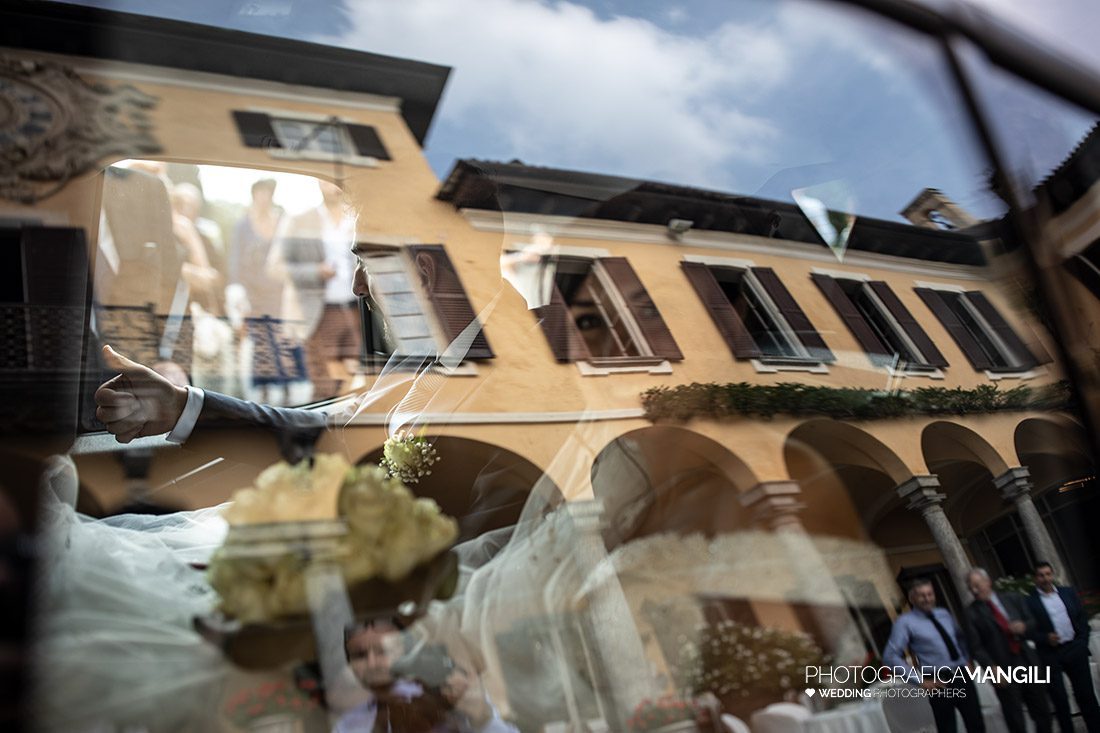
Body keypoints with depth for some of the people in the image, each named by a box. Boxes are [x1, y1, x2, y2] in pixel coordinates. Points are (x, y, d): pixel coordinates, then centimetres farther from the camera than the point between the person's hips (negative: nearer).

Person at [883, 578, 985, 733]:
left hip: (963, 676, 5)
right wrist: (920, 680, -14)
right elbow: (890, 657, -12)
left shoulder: (944, 614, 10)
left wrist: (967, 660, 12)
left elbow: (961, 637, 29)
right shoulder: (905, 622, -8)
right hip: (940, 682, -5)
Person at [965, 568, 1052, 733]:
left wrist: (1023, 627, -9)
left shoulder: (1013, 598, 5)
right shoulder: (971, 613, -8)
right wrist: (992, 667, -19)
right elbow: (976, 647, -9)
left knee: (1042, 712, 13)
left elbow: (1032, 622, 12)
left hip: (1027, 662, 4)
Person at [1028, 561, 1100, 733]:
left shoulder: (1068, 592, 7)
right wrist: (1045, 638, -21)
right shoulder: (1029, 601, -6)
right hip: (1050, 656, -3)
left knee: (1086, 694, 10)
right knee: (1060, 699, 4)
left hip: (1075, 649, 3)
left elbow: (1082, 618, 11)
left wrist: (1082, 642, 3)